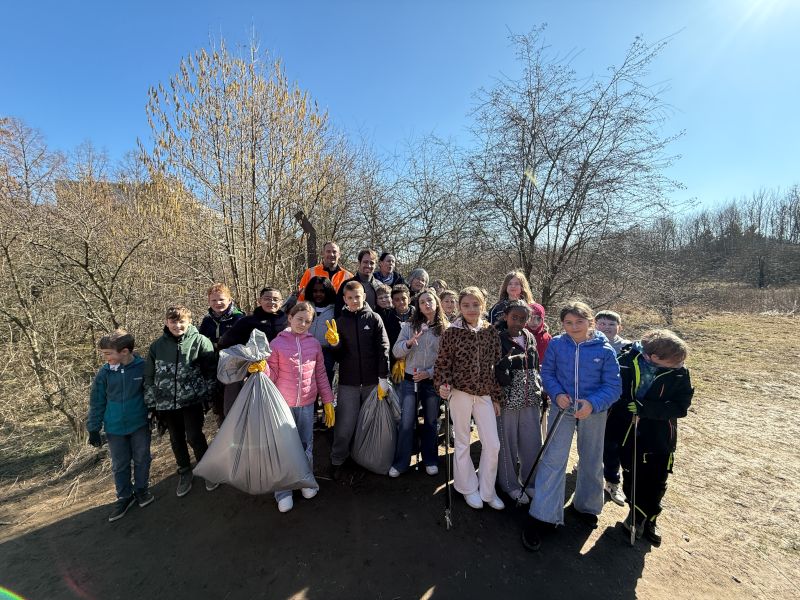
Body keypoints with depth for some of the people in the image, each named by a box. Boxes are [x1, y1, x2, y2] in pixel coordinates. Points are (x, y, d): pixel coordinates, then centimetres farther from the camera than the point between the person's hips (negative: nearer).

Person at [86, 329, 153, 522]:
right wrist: (93, 428, 1)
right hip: (115, 428, 2)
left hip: (140, 425, -2)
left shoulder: (143, 367, -16)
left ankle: (142, 490, 36)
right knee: (119, 465, 15)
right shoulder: (105, 372, -10)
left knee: (142, 459, 14)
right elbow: (97, 402, 1)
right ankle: (124, 497, 34)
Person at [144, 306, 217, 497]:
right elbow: (149, 377, 8)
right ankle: (184, 473, 38)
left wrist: (207, 394, -8)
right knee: (176, 439, 17)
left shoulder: (200, 341, -8)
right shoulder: (157, 346, 3)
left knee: (194, 437, -4)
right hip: (166, 403, 4)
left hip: (192, 400, -4)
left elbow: (211, 370, -6)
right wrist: (151, 403, 6)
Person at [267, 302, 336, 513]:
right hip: (283, 403, -2)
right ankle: (283, 492, 25)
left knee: (306, 445, 14)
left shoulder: (314, 344, 1)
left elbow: (320, 374, 6)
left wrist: (328, 402, 5)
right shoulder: (277, 343, -5)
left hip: (307, 404, 2)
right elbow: (272, 375, -2)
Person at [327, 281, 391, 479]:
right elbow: (337, 355, 6)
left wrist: (383, 378, -10)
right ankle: (337, 461, 23)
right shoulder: (340, 321, 4)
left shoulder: (374, 319, 0)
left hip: (372, 381, 0)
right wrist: (334, 343, -16)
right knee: (344, 426, 1)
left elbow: (383, 349, -5)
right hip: (348, 382, 0)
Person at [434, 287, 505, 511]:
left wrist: (496, 397, 8)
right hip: (460, 392, -3)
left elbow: (496, 366, 6)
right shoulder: (451, 332, -7)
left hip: (484, 394, 3)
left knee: (493, 444, 5)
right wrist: (442, 384, -20)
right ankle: (468, 488, 31)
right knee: (462, 442, 10)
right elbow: (442, 363, -3)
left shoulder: (491, 332, 2)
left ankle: (487, 491, 27)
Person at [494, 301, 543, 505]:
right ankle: (510, 485, 27)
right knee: (508, 443, 7)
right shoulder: (498, 339, -10)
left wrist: (539, 392, 16)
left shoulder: (530, 338, 8)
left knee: (533, 442, 13)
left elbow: (536, 368, 17)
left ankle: (530, 481, 34)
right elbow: (491, 370, -13)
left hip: (530, 399, 5)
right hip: (508, 399, -5)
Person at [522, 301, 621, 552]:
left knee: (592, 462, 18)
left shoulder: (605, 350, -10)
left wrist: (592, 404, -24)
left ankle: (586, 506, 43)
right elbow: (547, 373, 1)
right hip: (562, 409, -1)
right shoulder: (556, 344, -7)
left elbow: (613, 386, -9)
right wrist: (557, 394, -17)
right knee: (552, 460, -5)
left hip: (594, 412, 1)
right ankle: (541, 517, 5)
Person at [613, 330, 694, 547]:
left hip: (660, 439, 1)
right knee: (631, 478, 17)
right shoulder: (626, 361, -18)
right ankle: (637, 512, 44)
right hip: (627, 435, 0)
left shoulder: (679, 373, -15)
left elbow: (681, 407, -16)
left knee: (656, 484, 16)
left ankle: (649, 519, 42)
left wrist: (645, 408, -30)